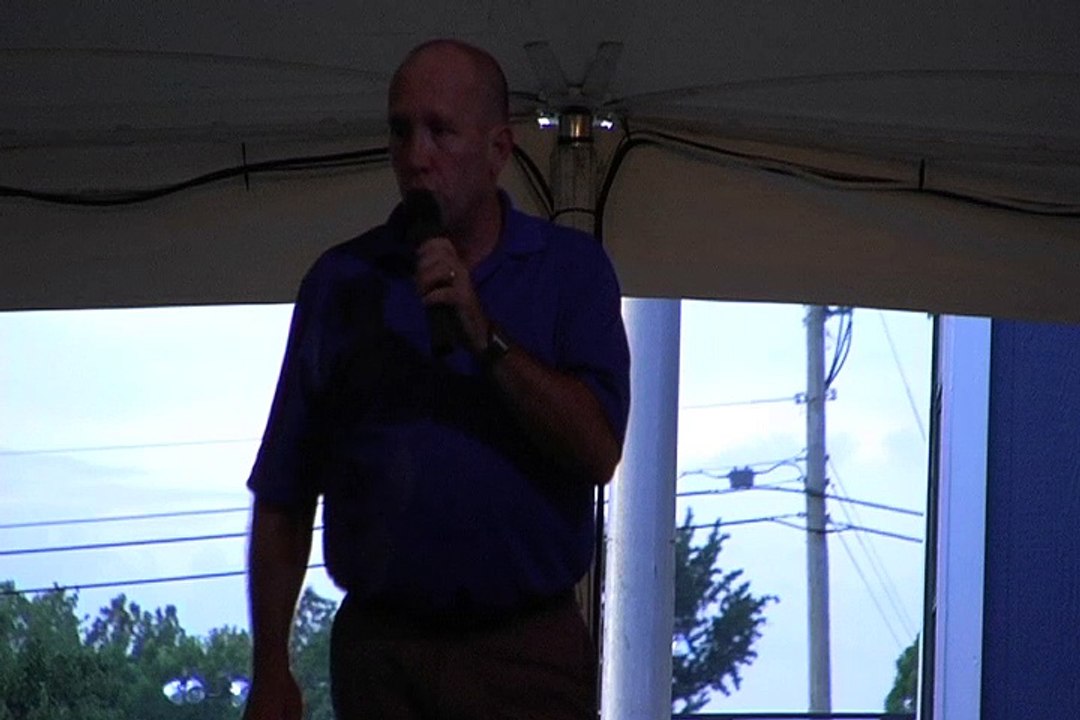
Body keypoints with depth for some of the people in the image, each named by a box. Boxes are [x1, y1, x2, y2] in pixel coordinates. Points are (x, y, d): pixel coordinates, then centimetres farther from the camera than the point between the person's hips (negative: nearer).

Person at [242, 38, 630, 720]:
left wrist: (484, 336, -18)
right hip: (380, 655, 1)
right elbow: (283, 497, 6)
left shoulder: (571, 269, 4)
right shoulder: (341, 281, 6)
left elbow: (599, 453, -9)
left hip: (530, 647, -1)